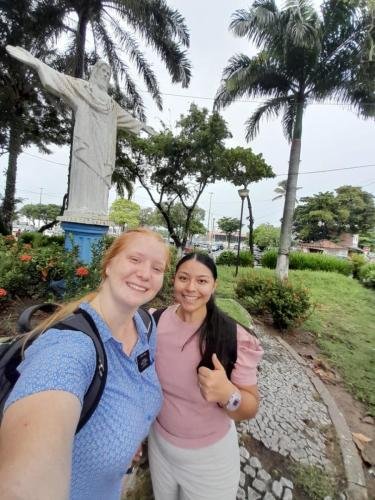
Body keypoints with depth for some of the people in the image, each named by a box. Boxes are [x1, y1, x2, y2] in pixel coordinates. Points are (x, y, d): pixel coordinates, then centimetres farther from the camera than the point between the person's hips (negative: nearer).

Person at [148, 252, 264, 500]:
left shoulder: (234, 337, -26)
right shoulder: (155, 322, -18)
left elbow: (251, 408, -18)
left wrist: (229, 394, -37)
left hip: (211, 455, -2)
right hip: (160, 444, 3)